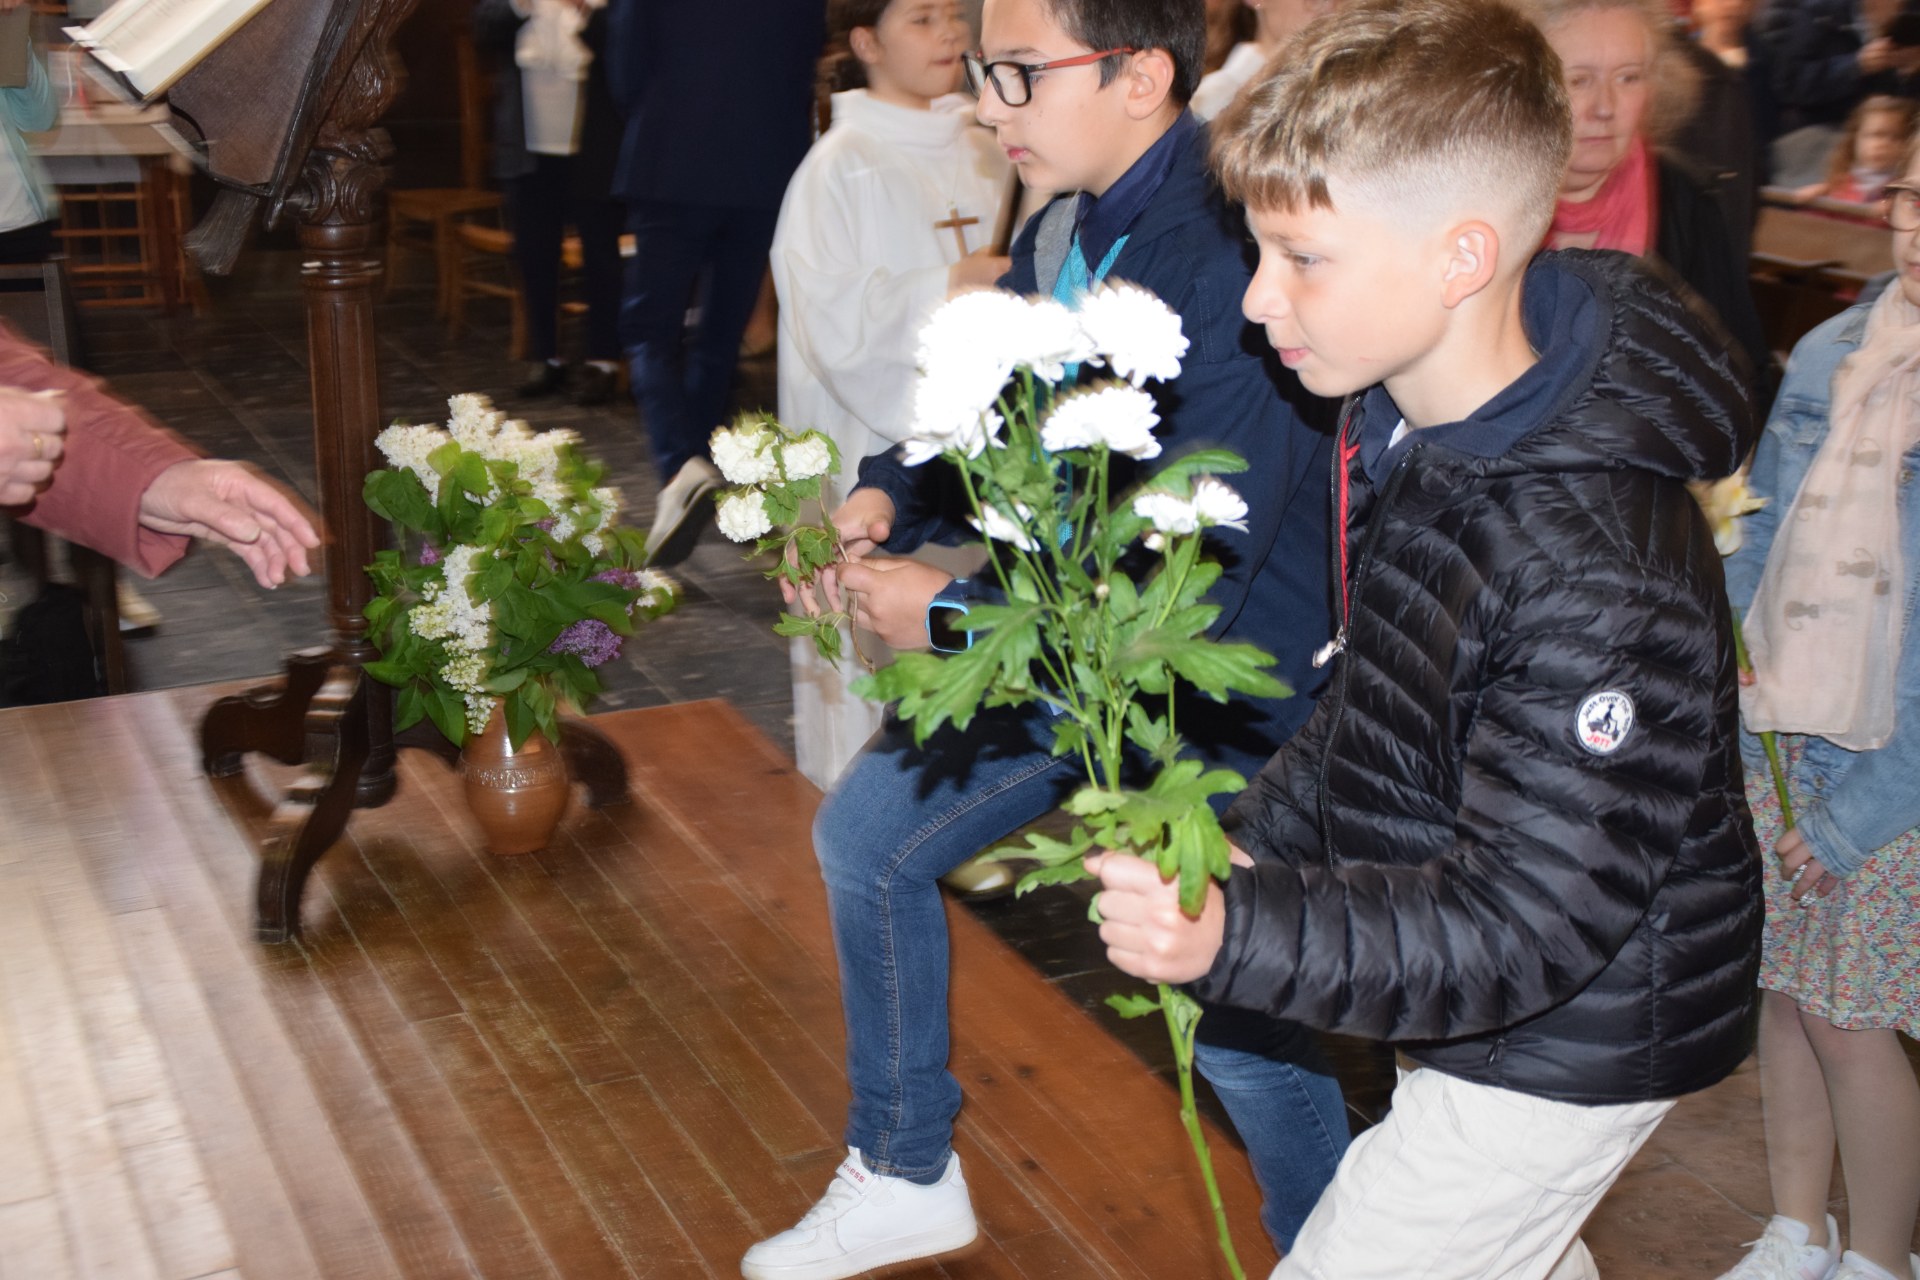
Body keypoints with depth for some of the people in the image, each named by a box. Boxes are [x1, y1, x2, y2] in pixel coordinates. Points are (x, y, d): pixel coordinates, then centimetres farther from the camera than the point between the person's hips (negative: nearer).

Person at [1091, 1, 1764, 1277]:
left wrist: (1238, 932, -43)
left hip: (1566, 1047, -9)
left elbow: (1523, 921, -33)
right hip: (1471, 1003, 9)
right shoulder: (1406, 421, -6)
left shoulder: (1597, 573, -35)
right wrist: (1255, 843, 5)